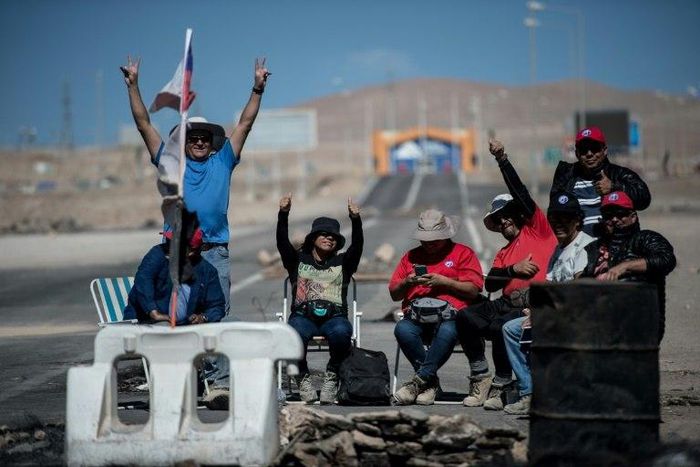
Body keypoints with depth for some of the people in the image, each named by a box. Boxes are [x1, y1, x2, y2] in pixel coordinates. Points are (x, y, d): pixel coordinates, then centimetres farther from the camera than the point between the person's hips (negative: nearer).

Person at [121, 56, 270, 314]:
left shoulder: (222, 163, 14)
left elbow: (244, 125, 12)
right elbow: (144, 125, 12)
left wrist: (258, 88, 6)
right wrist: (133, 86, 7)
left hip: (215, 253, 1)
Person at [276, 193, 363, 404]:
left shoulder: (342, 263, 20)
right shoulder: (298, 260, 19)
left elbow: (357, 245, 3)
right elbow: (282, 242, 3)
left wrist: (356, 220, -15)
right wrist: (283, 214, -12)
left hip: (334, 316, 0)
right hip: (303, 315, 0)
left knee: (341, 332, -36)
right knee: (296, 333, -36)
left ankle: (332, 377, -13)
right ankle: (303, 377, -12)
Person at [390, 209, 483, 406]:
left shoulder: (463, 253, 14)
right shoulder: (411, 256, 25)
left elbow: (473, 290, 2)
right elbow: (394, 294, 21)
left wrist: (444, 282, -8)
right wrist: (407, 282, 0)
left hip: (450, 315, -3)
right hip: (416, 316, 3)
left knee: (447, 332, -39)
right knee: (402, 330, -33)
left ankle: (420, 380, -29)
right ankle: (431, 382, -19)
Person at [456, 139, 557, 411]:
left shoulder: (536, 229, 12)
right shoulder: (504, 254, 28)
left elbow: (521, 194, 0)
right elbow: (490, 284, 11)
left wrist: (503, 161, -4)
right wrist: (514, 269, -6)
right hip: (508, 303, 7)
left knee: (500, 326, -31)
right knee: (466, 317, -14)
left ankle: (502, 385, -14)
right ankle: (480, 377, -6)